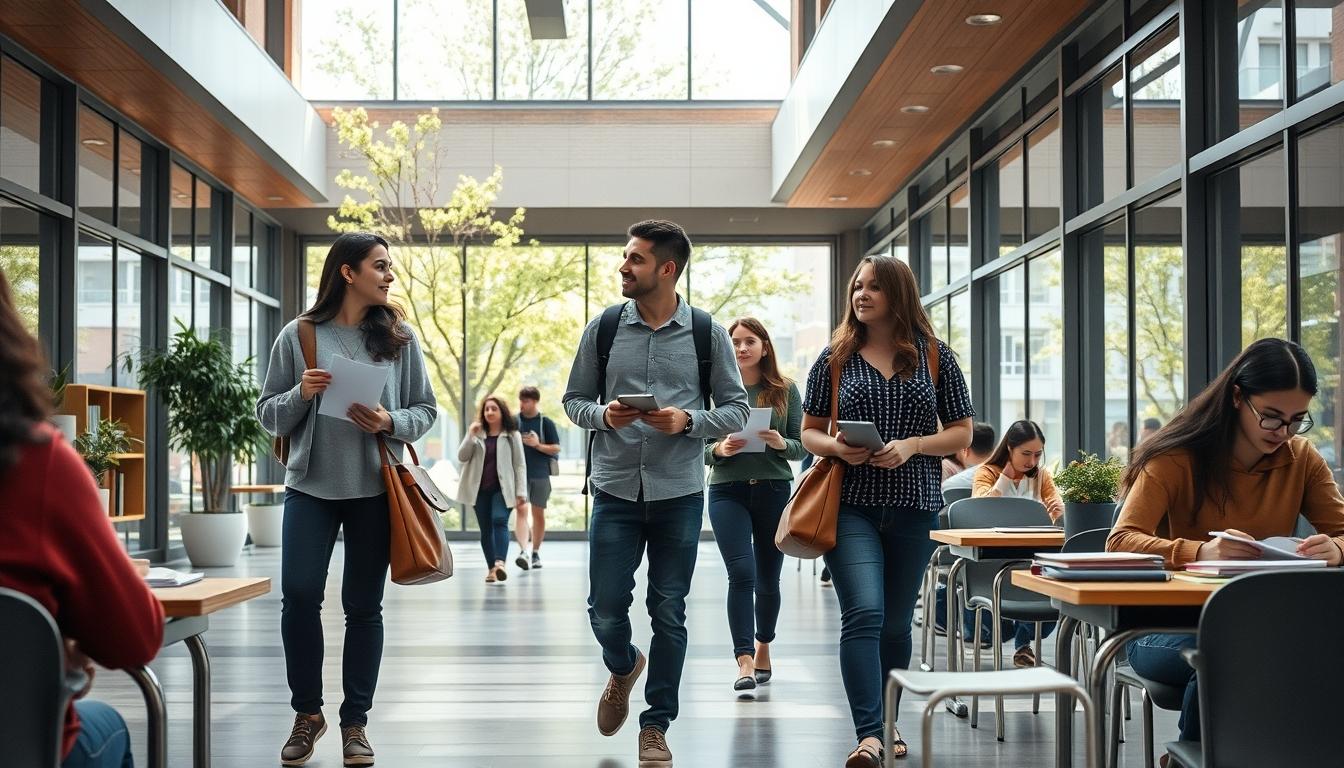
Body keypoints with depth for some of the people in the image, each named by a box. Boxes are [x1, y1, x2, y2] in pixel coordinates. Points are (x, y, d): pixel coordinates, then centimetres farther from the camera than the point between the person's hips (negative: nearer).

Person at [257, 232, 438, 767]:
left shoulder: (399, 337, 3)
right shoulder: (298, 336, 0)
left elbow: (425, 410, 6)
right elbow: (269, 416, 5)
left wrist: (391, 422, -13)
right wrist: (301, 394, -15)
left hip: (375, 490, 1)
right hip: (310, 486, -1)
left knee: (363, 605, 5)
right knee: (298, 595, -8)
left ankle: (355, 722, 16)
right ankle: (306, 712, 12)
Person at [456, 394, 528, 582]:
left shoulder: (512, 435, 4)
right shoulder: (477, 434, 12)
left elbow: (520, 465, 0)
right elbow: (462, 457, 3)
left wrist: (521, 494, -7)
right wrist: (470, 435, -11)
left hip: (502, 489, -4)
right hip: (480, 489, 4)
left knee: (499, 520, -23)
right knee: (485, 529, 5)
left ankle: (500, 563, -37)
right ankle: (491, 568, 12)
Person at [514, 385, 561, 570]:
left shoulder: (546, 423, 1)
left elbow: (556, 449, 1)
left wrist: (538, 445, -13)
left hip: (540, 474, 1)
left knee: (538, 514, 9)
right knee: (521, 511, -14)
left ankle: (535, 552, 22)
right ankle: (523, 551, -26)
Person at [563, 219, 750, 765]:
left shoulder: (707, 333, 0)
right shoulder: (603, 329, 3)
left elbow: (736, 409, 3)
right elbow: (574, 400, 9)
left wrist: (688, 421, -15)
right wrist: (603, 415, -12)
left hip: (679, 494, -1)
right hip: (615, 490, 1)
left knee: (669, 614, 4)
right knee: (605, 611, 2)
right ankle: (623, 669, 37)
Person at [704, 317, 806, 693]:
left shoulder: (785, 390, 4)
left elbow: (801, 447, 4)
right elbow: (697, 447, 4)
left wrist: (780, 443, -16)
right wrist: (719, 449, -16)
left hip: (774, 490, 1)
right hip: (728, 490, -1)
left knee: (768, 578, 11)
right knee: (741, 573, -14)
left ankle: (763, 647, 33)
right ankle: (745, 661, -15)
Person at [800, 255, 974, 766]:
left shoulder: (935, 356, 4)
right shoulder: (836, 358, 5)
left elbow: (962, 433, 5)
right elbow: (810, 432, 9)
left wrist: (912, 445, -12)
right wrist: (838, 447, -13)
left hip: (914, 508, 1)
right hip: (852, 507, -1)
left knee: (896, 622, 12)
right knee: (864, 614, -16)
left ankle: (886, 722, 28)